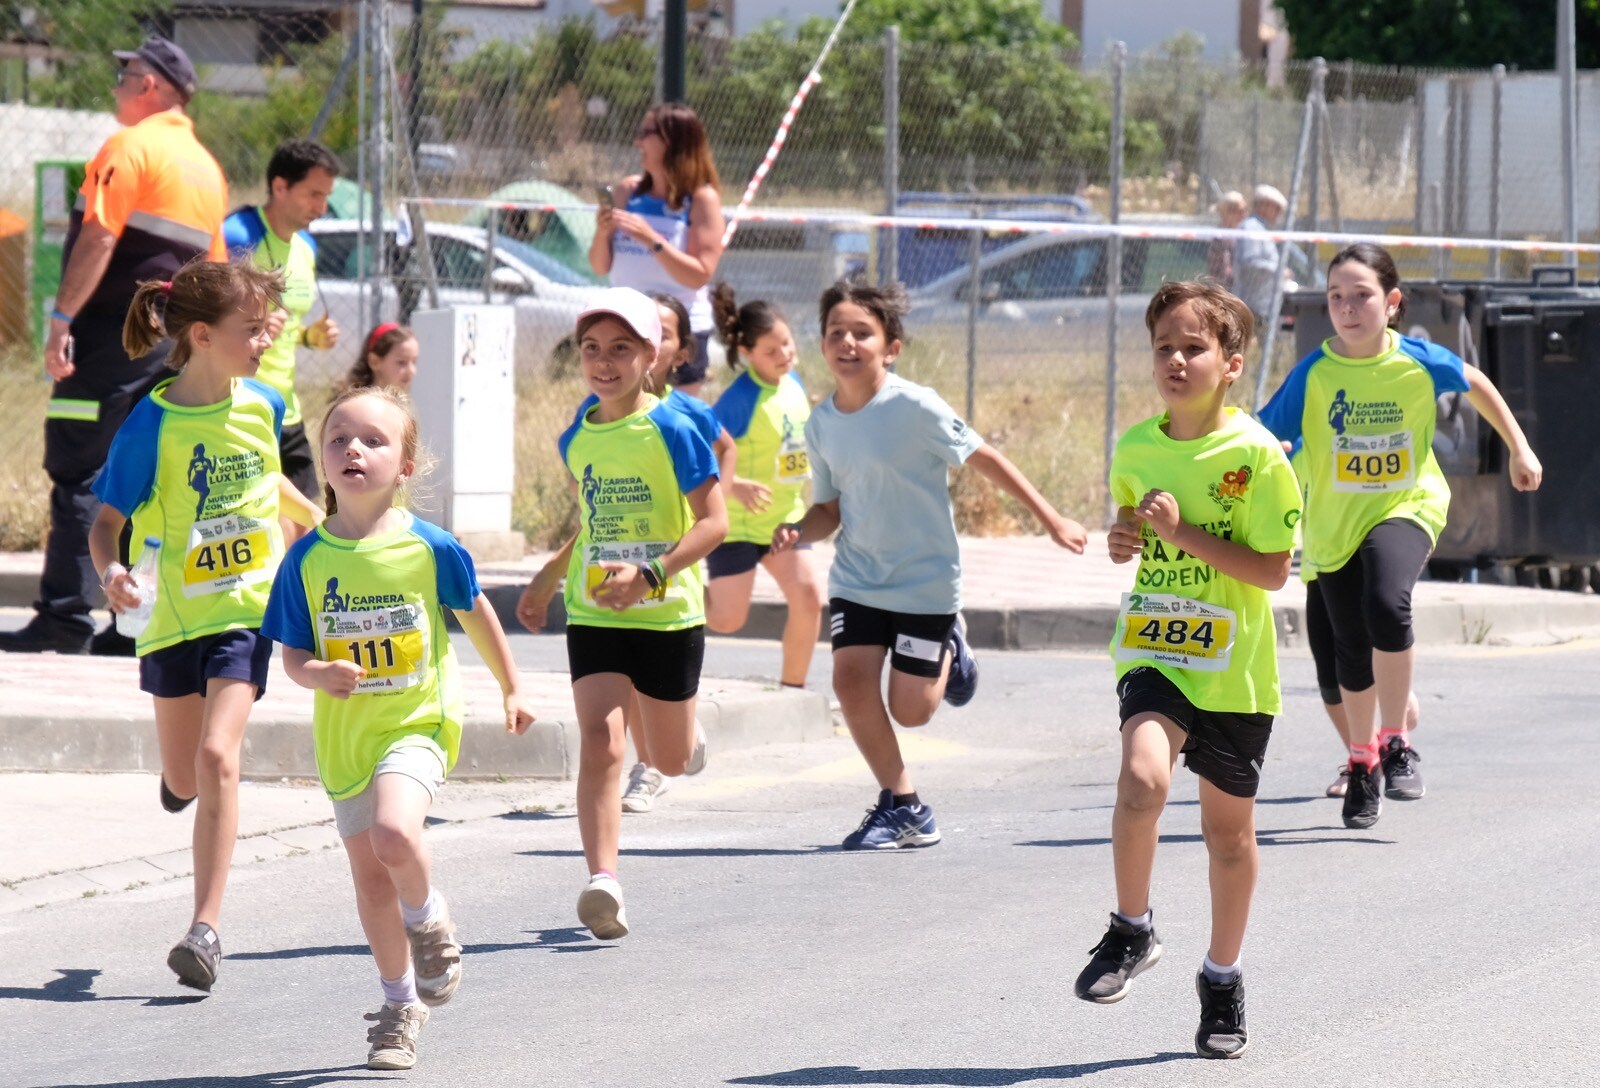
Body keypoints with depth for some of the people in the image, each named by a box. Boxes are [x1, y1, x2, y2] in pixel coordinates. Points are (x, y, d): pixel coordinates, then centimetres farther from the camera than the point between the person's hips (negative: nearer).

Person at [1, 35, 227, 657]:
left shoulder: (129, 147, -7)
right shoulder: (205, 166, 18)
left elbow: (99, 238, -17)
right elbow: (211, 268, 19)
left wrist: (62, 318, -19)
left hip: (115, 328, -8)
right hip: (172, 342, 8)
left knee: (79, 470, -8)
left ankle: (66, 615, -14)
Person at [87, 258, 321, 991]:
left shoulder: (262, 407, -1)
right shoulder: (152, 425, -13)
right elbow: (106, 522, -11)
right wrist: (111, 572, -30)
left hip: (247, 607, 0)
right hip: (175, 615, 0)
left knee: (217, 757, -17)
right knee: (183, 779, 13)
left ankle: (207, 927, -15)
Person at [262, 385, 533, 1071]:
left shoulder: (430, 548, -9)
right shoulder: (307, 559, -5)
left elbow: (476, 614, 7)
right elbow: (293, 655, 2)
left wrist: (511, 690, 17)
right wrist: (320, 674, -21)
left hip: (417, 722, -3)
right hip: (344, 732, 3)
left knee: (394, 834, -29)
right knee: (370, 878, 11)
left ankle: (430, 922, 3)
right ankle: (401, 1004, 29)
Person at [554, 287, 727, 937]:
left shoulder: (672, 432, -11)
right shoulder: (576, 439, 4)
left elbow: (713, 523, -15)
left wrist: (649, 573, -25)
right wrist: (552, 579, 25)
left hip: (668, 615, -2)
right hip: (594, 616, 2)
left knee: (671, 762, 13)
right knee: (600, 744, -17)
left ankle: (677, 725, 50)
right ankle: (603, 883, -23)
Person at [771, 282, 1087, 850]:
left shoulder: (914, 408, -18)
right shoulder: (820, 424, -1)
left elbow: (984, 458, -9)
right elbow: (830, 509, 9)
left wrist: (1051, 520, -6)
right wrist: (799, 532, -14)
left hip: (926, 577, -4)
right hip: (856, 577, 4)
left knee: (910, 709, -3)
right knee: (851, 679, -13)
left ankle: (948, 652, 32)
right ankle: (903, 806, 4)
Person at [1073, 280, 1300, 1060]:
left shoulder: (1256, 455, -11)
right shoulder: (1136, 448, 3)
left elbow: (1274, 569, -14)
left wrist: (1181, 532, -21)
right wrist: (1123, 541, -1)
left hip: (1233, 667, -2)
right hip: (1152, 650, 2)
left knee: (1228, 826, 11)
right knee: (1143, 777, -26)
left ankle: (1222, 979, 30)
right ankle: (1132, 931, -6)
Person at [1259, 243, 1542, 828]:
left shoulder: (1419, 362, -12)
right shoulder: (1313, 374, -13)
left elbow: (1476, 384, 9)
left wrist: (1520, 449, 17)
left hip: (1406, 506, -2)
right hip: (1335, 521, 2)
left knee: (1385, 604, -30)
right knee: (1352, 651, 13)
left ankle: (1396, 743, -13)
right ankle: (1363, 764, 38)